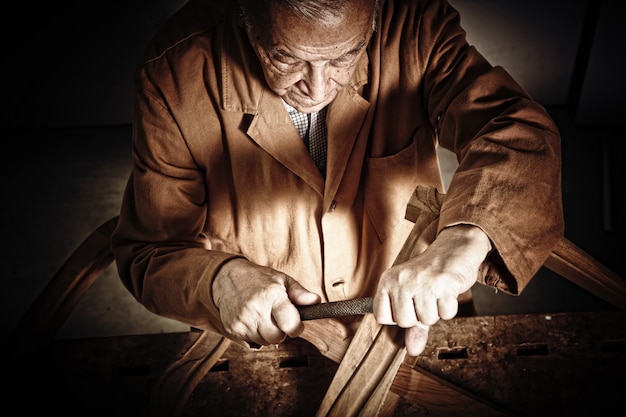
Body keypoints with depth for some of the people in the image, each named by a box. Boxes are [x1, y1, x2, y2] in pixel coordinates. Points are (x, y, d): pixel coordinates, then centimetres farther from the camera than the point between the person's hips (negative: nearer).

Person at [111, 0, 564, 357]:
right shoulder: (175, 74, -18)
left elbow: (520, 132, -28)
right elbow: (148, 251, -9)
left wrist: (466, 239, -48)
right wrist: (218, 279, -32)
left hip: (411, 318, 1)